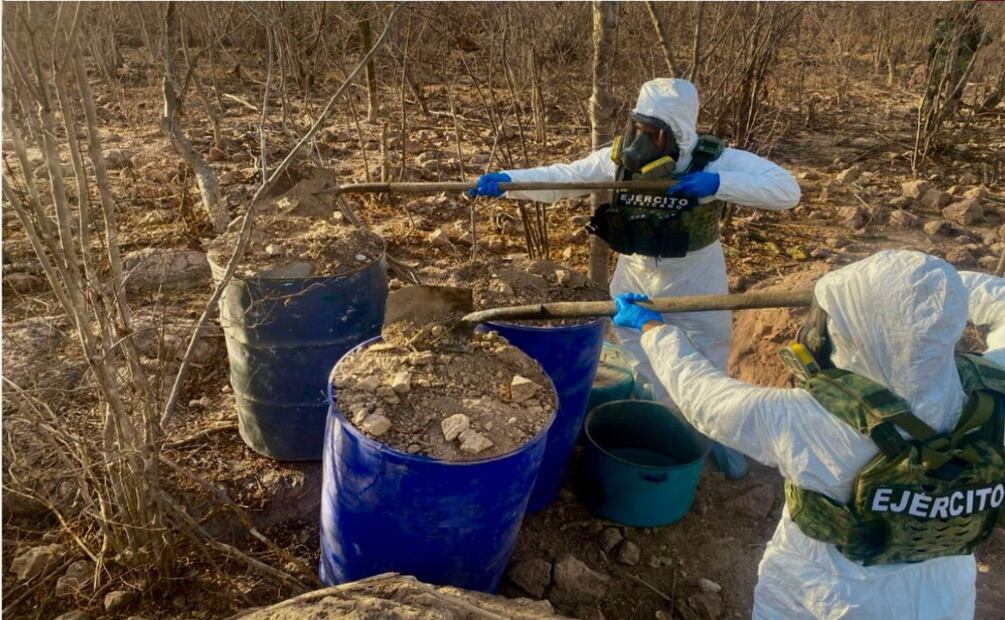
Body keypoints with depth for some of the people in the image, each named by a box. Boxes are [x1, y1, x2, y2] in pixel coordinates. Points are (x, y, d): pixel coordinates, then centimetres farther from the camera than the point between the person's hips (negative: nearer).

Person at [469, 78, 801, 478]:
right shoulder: (618, 159, -15)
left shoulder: (714, 162, -24)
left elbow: (787, 190, -30)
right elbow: (561, 177, -16)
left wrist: (718, 185, -42)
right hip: (635, 275, 3)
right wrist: (506, 180, -30)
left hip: (693, 279, -2)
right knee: (636, 367, 16)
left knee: (707, 361, 14)